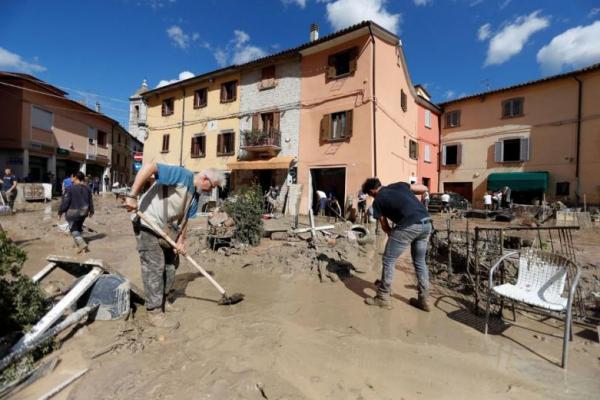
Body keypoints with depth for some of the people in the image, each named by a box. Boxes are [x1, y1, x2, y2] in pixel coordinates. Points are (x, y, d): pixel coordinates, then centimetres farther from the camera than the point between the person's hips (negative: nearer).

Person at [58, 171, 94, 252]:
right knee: (79, 228, 21)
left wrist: (60, 212, -4)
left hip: (73, 212, -5)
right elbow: (90, 201, 10)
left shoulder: (70, 188, -16)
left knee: (74, 230, 3)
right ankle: (78, 242, 31)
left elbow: (65, 202, -15)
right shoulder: (87, 188, 2)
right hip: (83, 212, 6)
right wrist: (91, 211, 22)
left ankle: (82, 244, -11)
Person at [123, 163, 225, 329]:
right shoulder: (182, 174, -21)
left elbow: (184, 218, 8)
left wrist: (180, 241, -1)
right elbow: (148, 167, -30)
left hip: (167, 227, 9)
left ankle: (162, 300, 33)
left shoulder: (195, 195, 5)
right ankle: (155, 312, 6)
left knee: (172, 263, 16)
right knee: (154, 267, -6)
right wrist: (132, 195, -32)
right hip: (147, 224, -9)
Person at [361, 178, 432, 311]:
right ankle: (423, 299, 30)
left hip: (408, 226, -7)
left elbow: (384, 226, 14)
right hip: (426, 223, 7)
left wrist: (392, 235, 32)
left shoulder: (377, 201, 8)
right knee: (420, 261, 22)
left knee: (388, 261, 8)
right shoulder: (399, 185, 21)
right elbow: (424, 188, 23)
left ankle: (383, 298, 18)